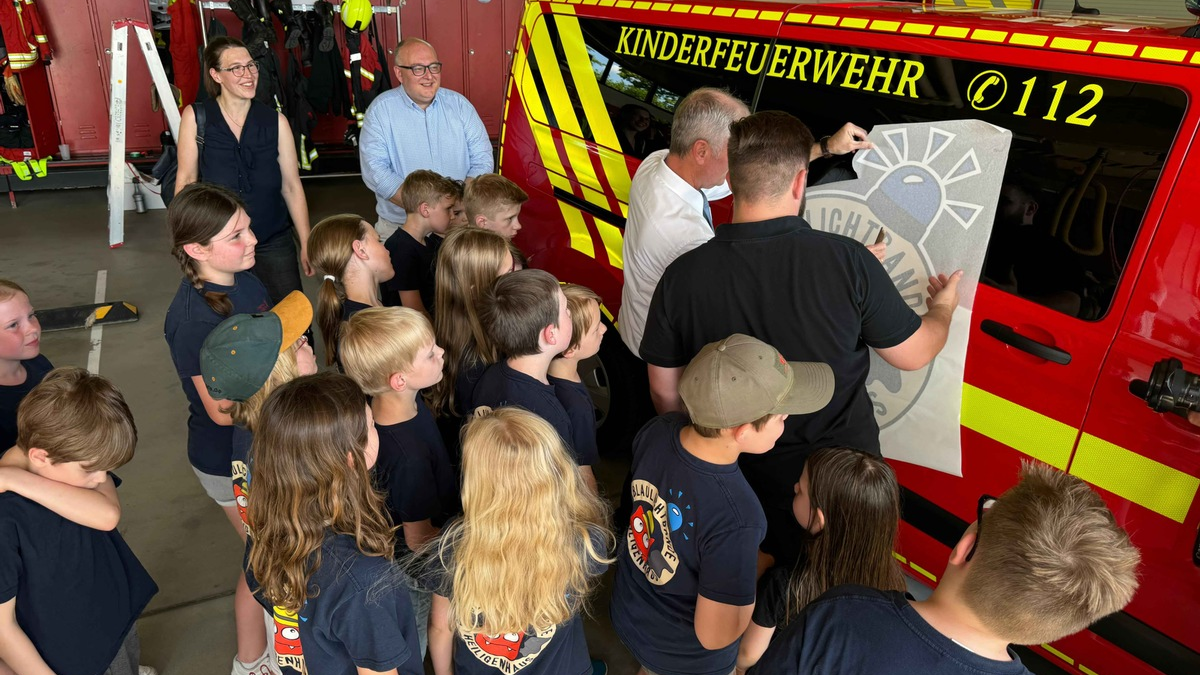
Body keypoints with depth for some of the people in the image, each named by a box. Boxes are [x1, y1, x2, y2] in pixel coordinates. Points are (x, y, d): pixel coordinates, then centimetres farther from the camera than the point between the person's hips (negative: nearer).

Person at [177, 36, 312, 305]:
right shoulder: (195, 117, -4)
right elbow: (186, 180, 0)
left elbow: (291, 186, 0)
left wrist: (306, 244, 0)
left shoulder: (275, 121, -3)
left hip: (273, 242, 1)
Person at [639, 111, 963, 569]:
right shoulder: (847, 260, -22)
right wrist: (943, 307, 16)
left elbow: (664, 392, -6)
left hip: (745, 477, 1)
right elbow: (914, 354, -7)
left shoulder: (682, 277, -18)